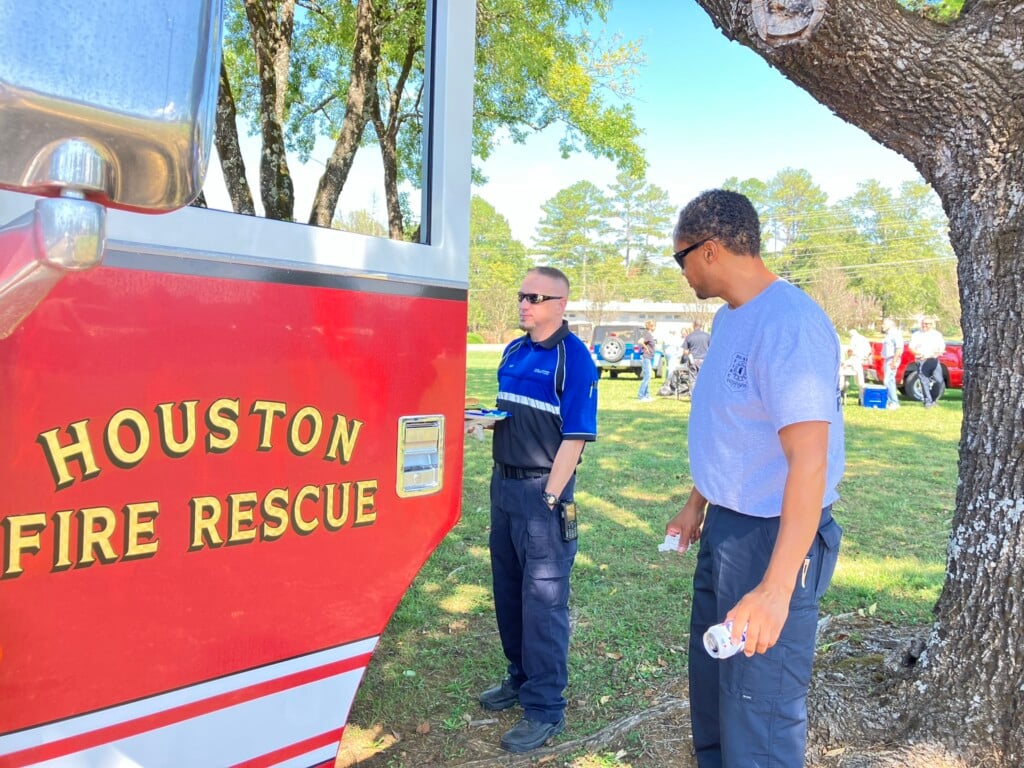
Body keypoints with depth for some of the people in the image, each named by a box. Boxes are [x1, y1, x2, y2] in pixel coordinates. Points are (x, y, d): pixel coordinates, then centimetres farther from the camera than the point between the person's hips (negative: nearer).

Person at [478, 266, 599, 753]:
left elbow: (575, 437, -16)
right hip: (504, 483, 8)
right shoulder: (513, 351, 10)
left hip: (542, 489, -8)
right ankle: (520, 679, 34)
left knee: (543, 599, 0)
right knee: (507, 590, 16)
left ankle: (545, 709, 12)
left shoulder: (573, 358, -12)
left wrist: (548, 499, -17)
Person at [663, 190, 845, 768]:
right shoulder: (730, 318, 8)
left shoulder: (789, 325, -23)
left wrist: (776, 588, -30)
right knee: (711, 682, 24)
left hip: (774, 539, -9)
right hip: (725, 527, 10)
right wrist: (697, 505, 23)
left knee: (759, 719, 2)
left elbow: (809, 463, -28)